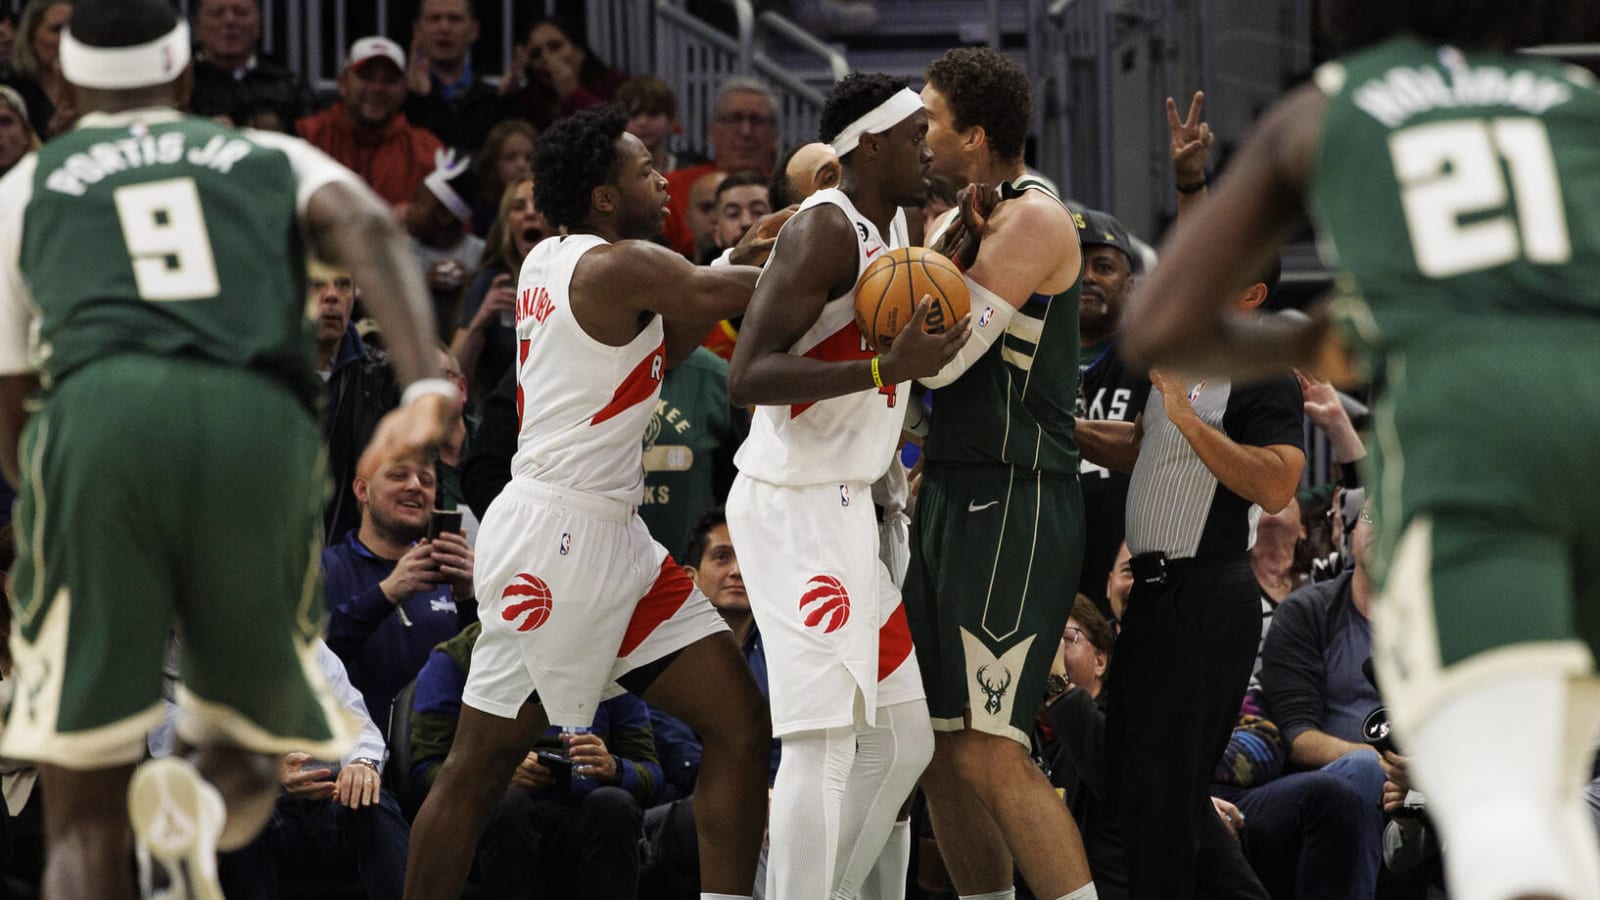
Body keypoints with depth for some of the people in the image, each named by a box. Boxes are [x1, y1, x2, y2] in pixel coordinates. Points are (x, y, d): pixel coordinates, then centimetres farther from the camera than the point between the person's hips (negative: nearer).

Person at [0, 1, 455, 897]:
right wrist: (426, 387, -9)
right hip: (261, 422, 1)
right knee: (249, 747, 19)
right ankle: (207, 796, -17)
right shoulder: (273, 159, 29)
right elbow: (372, 229, 5)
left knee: (85, 817, 4)